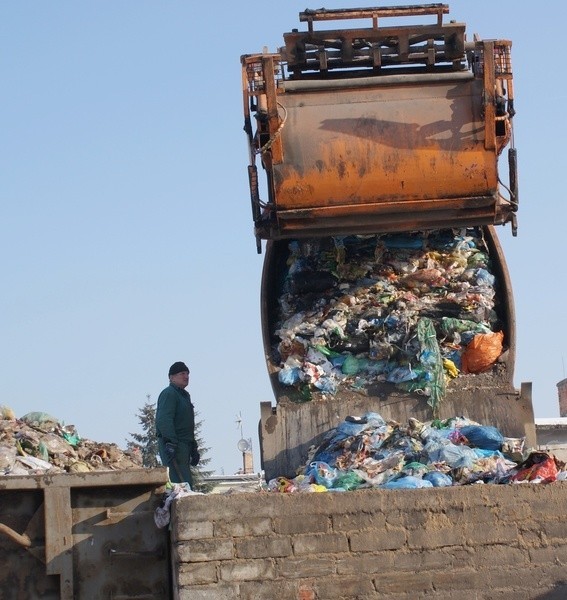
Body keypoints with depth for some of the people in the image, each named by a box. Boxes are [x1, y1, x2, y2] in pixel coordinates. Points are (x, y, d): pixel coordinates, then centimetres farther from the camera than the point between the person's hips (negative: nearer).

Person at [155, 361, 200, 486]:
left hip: (184, 445, 10)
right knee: (183, 484, -17)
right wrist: (170, 443, -29)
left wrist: (193, 448, 27)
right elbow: (163, 420, -21)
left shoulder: (184, 395, 24)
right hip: (172, 445, -10)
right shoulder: (169, 394, -9)